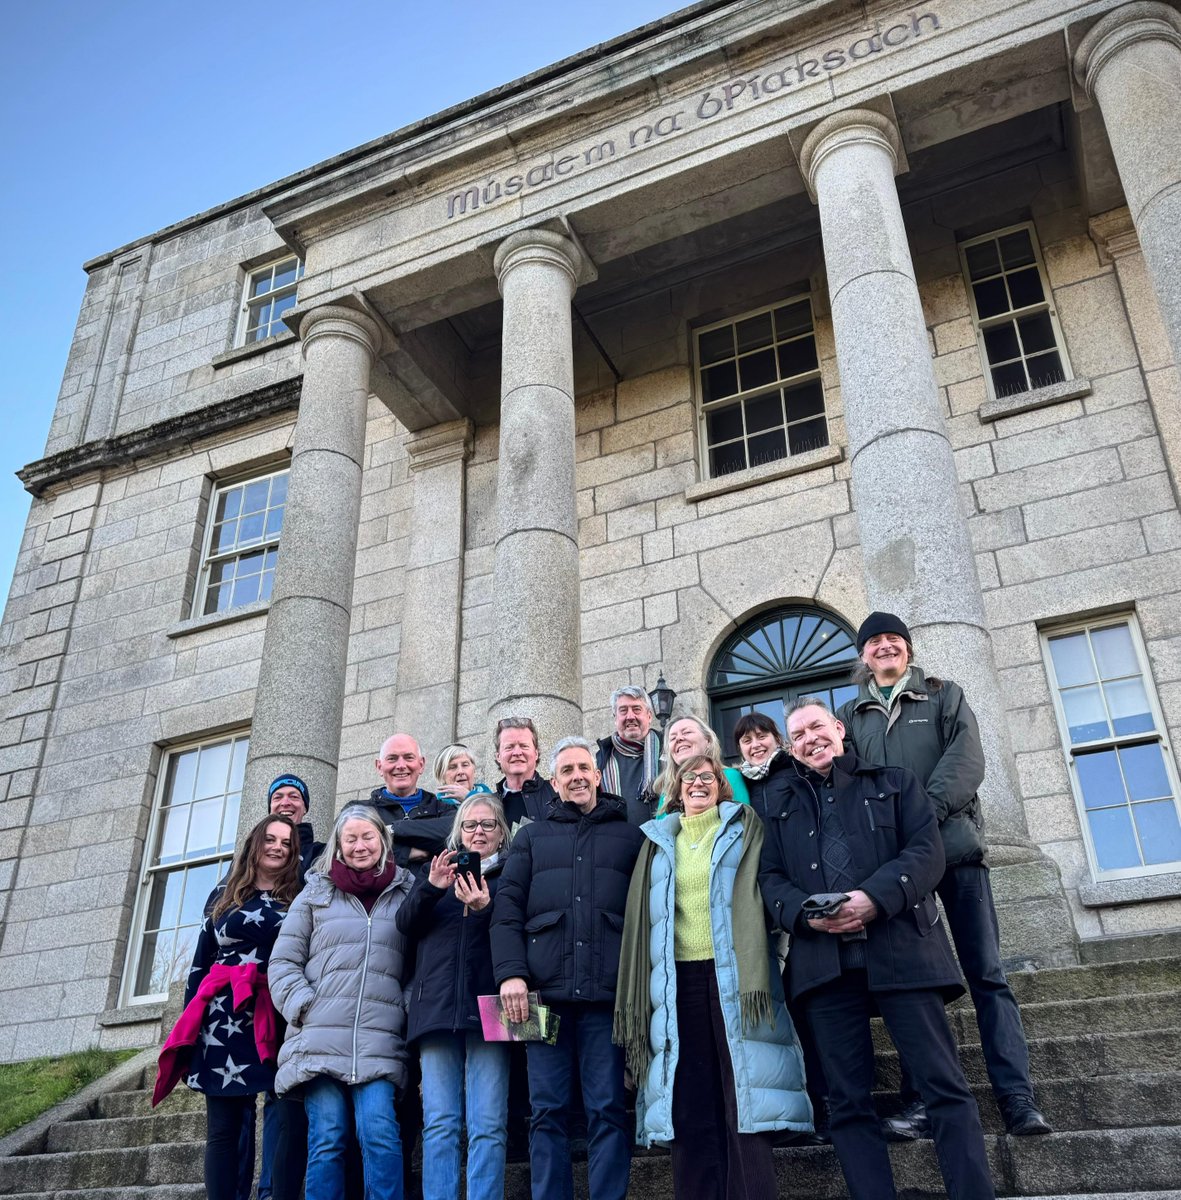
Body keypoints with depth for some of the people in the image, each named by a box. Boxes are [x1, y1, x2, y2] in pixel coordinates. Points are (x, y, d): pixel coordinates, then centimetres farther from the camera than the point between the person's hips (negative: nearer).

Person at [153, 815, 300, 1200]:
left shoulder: (299, 901, 10)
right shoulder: (225, 899, 16)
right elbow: (199, 966, 14)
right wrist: (192, 1023, 6)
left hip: (278, 1021, -1)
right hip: (224, 1022, 1)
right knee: (222, 1128, 1)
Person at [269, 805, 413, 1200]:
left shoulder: (404, 894, 13)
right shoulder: (316, 892, 12)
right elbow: (283, 961, 10)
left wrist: (407, 1008, -1)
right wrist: (302, 1005, -3)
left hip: (379, 1041, 0)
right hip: (320, 1037, 0)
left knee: (379, 1132, -14)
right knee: (326, 1139, -2)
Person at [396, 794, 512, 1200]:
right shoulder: (435, 869, 20)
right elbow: (405, 924, 7)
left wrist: (486, 908, -18)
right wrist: (431, 888, -11)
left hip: (486, 1007, -2)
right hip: (437, 1006, 2)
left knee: (488, 1125, -5)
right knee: (439, 1124, 0)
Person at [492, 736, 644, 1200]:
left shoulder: (630, 836, 15)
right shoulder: (532, 837, 18)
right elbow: (507, 910, 8)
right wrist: (511, 972, -7)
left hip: (607, 992, -1)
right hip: (545, 991, 1)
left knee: (607, 1109, -1)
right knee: (548, 1111, 4)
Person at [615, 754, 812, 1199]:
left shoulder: (744, 826, 10)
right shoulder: (658, 841, 18)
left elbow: (754, 897, 0)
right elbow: (641, 917, 15)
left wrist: (756, 977, -12)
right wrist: (636, 1000, 8)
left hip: (733, 974, -2)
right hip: (679, 981, 3)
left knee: (743, 1098, -5)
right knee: (690, 1108, 2)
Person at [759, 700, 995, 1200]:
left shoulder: (895, 782, 15)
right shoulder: (782, 810, 23)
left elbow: (927, 851, 1)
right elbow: (770, 879, 12)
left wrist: (875, 898, -16)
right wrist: (804, 914, -11)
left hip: (900, 948, -2)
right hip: (824, 961, 2)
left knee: (944, 1084, -5)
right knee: (848, 1100, 1)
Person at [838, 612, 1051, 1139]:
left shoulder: (945, 695, 13)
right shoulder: (852, 715, 18)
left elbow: (967, 758, -3)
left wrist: (927, 809, -19)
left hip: (955, 844, -1)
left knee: (986, 972, -4)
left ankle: (1017, 1099, -4)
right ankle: (921, 1102, 1)